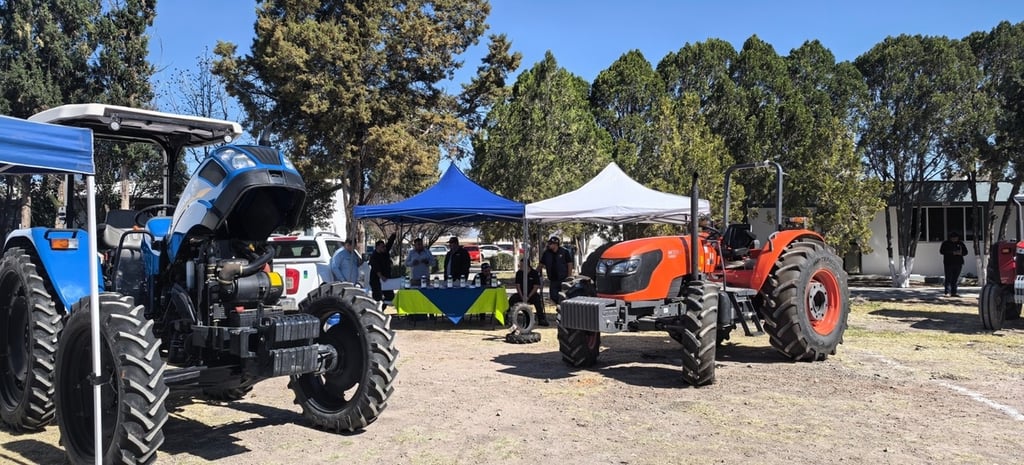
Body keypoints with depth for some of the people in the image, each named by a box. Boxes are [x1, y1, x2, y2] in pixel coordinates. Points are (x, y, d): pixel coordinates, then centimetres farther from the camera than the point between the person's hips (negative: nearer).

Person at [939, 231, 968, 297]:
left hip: (958, 263, 4)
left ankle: (954, 292, 8)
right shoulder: (945, 243, 2)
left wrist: (961, 253, -11)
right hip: (948, 264, -4)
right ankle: (947, 292, -6)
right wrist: (952, 253, -17)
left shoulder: (960, 243, 13)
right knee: (948, 278, -8)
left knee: (956, 279, 4)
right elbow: (942, 251, -9)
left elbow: (965, 251, 13)